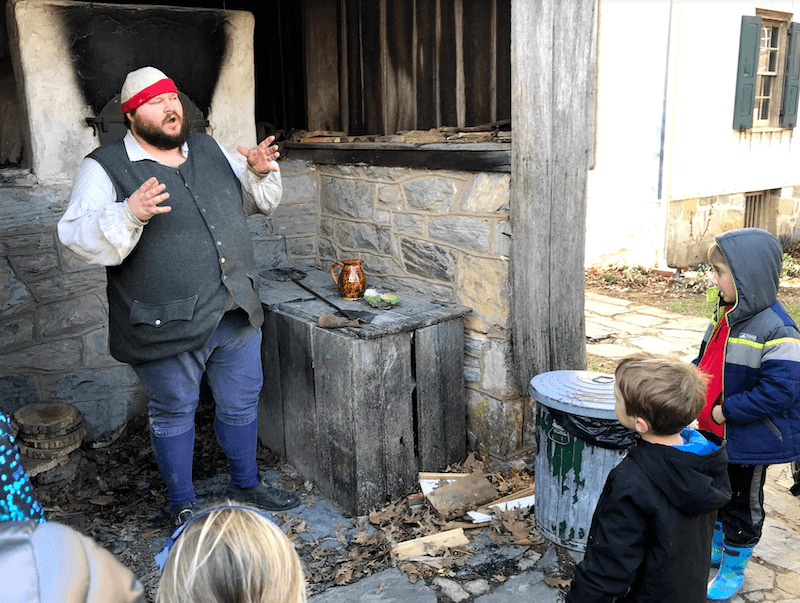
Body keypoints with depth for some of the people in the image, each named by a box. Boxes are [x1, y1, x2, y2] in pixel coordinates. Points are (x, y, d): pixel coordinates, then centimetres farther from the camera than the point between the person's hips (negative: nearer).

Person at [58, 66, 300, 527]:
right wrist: (129, 214, -32)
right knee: (175, 412, 11)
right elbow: (79, 238, -16)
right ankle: (183, 505, 33)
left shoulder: (208, 148, 9)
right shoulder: (106, 169, -7)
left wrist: (261, 173, -1)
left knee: (241, 402, 17)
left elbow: (251, 201, 20)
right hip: (168, 325, -5)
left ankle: (247, 484, 41)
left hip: (237, 312, 5)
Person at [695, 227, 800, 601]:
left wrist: (725, 412, -24)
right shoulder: (727, 315, -1)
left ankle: (732, 570, 32)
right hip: (714, 433, 8)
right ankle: (714, 547, 47)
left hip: (749, 441, -8)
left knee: (742, 503, 13)